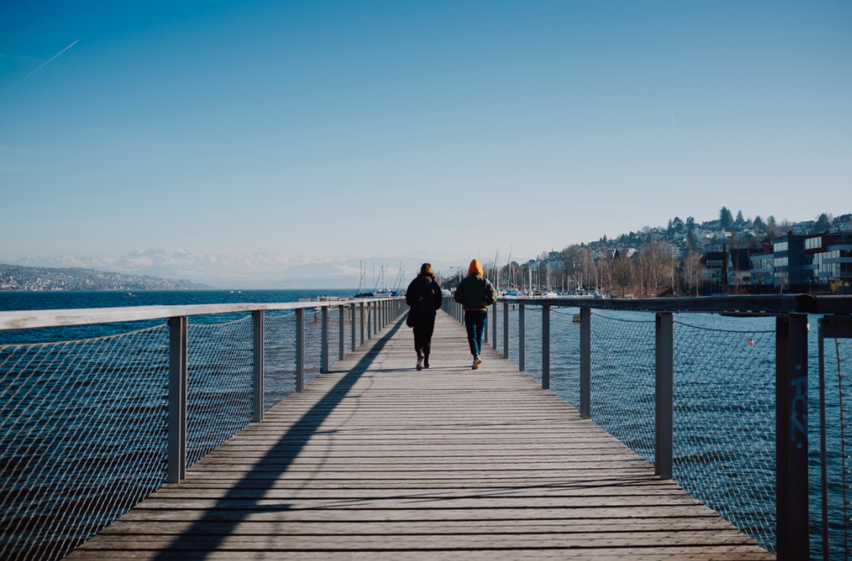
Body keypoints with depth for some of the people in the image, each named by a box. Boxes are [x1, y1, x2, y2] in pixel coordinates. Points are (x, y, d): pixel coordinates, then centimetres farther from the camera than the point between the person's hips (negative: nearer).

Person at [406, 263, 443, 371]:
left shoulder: (415, 282, 1)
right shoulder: (434, 284, 2)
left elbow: (408, 298, 0)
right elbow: (439, 301, 3)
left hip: (417, 313, -1)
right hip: (430, 313, 1)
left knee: (418, 336, 0)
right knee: (428, 337, 11)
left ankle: (420, 353, -28)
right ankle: (426, 361, 12)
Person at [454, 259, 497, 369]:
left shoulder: (464, 281, -1)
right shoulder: (485, 281, 1)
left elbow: (457, 297, -2)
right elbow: (493, 297, -5)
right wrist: (485, 303, 13)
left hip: (469, 311, -2)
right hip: (482, 311, 2)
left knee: (472, 335, -5)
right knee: (479, 336, 14)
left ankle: (476, 356, -26)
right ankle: (478, 355, 20)